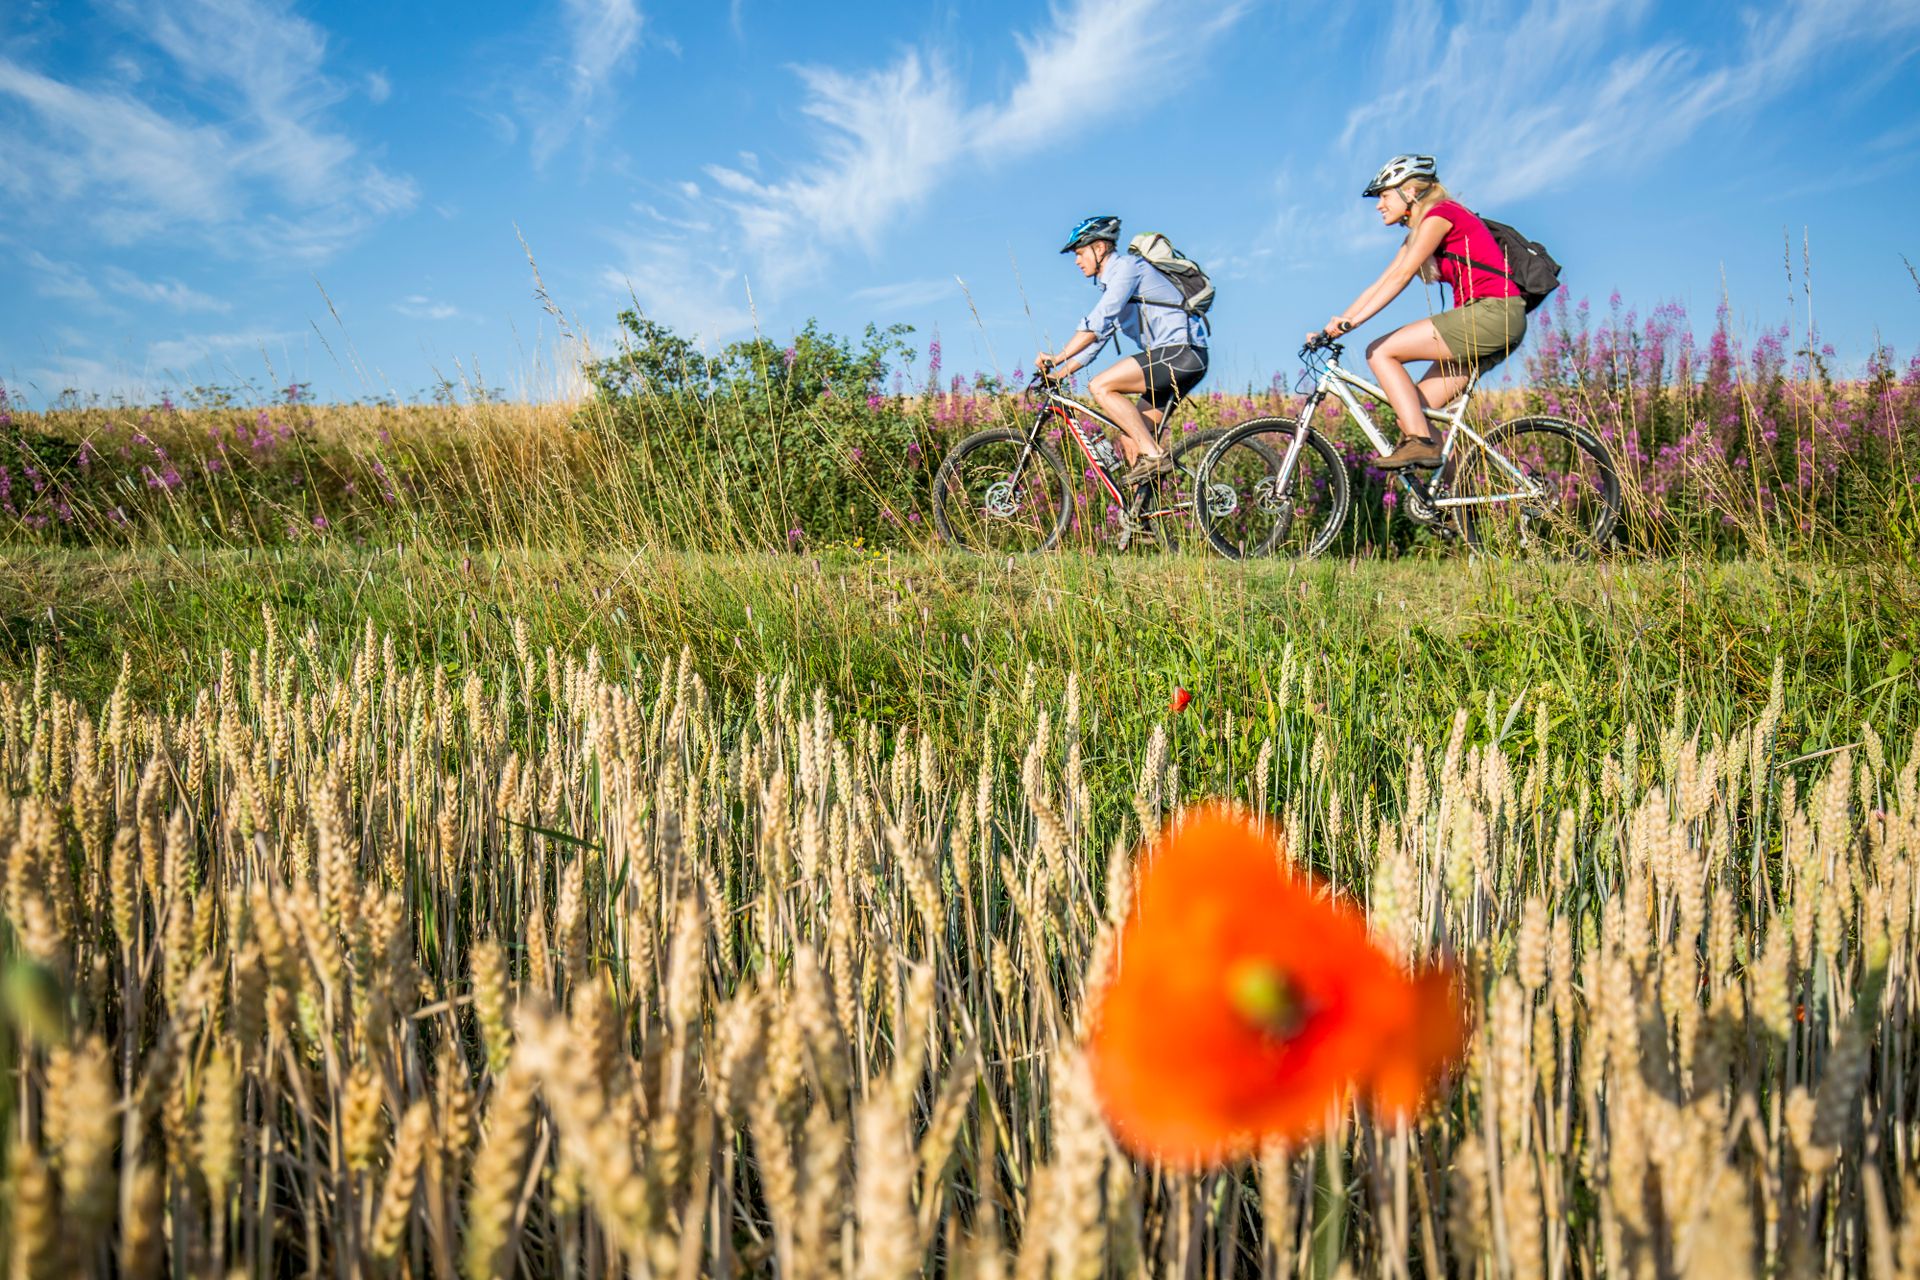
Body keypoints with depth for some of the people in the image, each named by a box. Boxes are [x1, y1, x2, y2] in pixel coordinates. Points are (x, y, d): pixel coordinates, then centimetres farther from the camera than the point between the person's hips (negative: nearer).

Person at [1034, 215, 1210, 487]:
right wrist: (1057, 374, 15)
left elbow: (1097, 322, -19)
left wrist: (1057, 358, -20)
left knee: (1100, 386, -19)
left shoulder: (1127, 266, -7)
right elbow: (1097, 338, 23)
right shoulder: (1110, 284, 22)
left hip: (1182, 351, -10)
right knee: (1130, 437, 4)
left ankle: (1153, 454, -20)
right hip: (1172, 356, 10)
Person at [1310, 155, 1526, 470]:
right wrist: (1332, 327, 8)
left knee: (1380, 352, -12)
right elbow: (1379, 285, 17)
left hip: (1493, 314, -9)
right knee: (1413, 411, 3)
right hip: (1496, 325, 9)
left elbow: (1401, 276, -17)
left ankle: (1421, 443, -18)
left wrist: (1352, 321, -24)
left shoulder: (1439, 214, -5)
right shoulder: (1417, 235, 22)